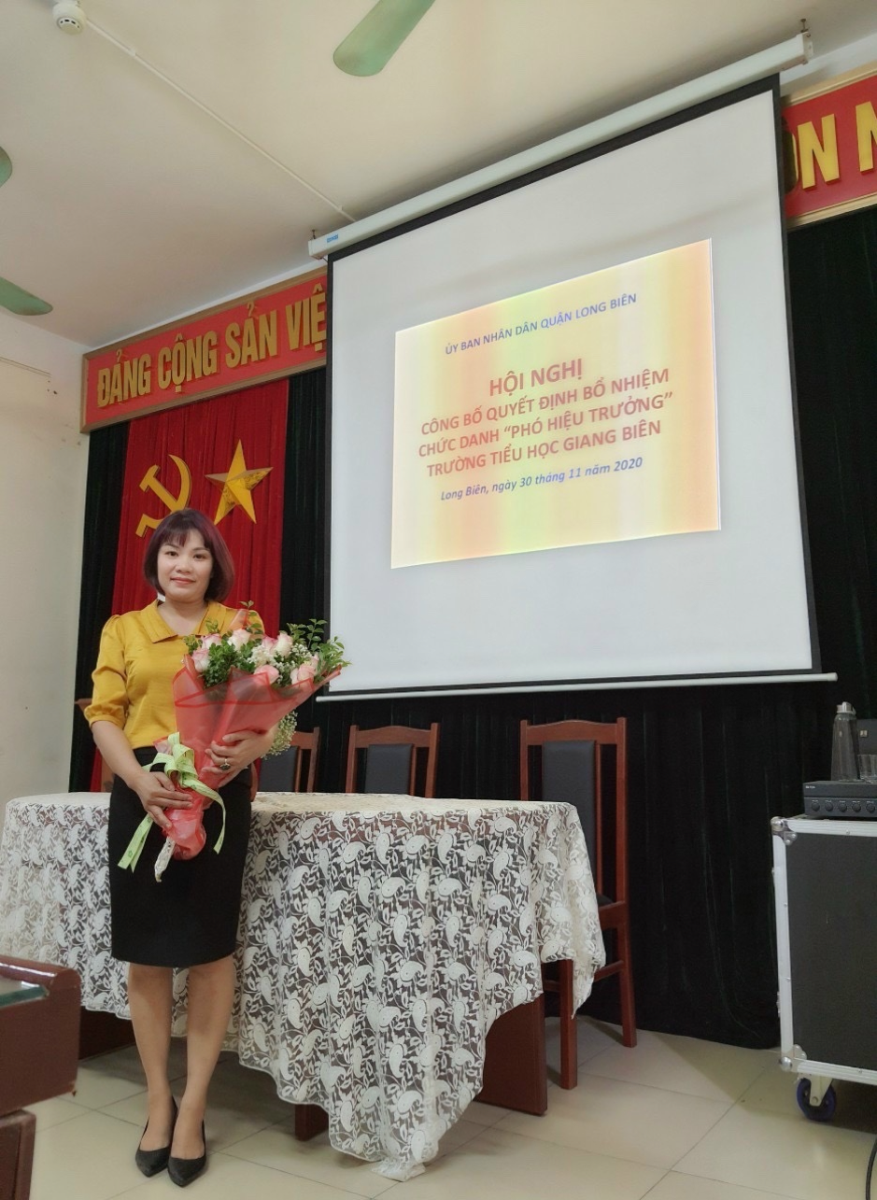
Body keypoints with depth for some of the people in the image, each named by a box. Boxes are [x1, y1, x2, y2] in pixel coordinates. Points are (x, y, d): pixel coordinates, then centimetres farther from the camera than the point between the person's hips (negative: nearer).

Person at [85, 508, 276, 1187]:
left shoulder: (242, 628, 8)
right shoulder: (122, 630, 11)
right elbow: (103, 715, 3)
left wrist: (251, 747, -20)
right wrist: (139, 778, -15)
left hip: (219, 796, -1)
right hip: (142, 795, 1)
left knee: (211, 949, 1)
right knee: (146, 952, 6)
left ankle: (192, 1110, 18)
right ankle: (158, 1103, 24)